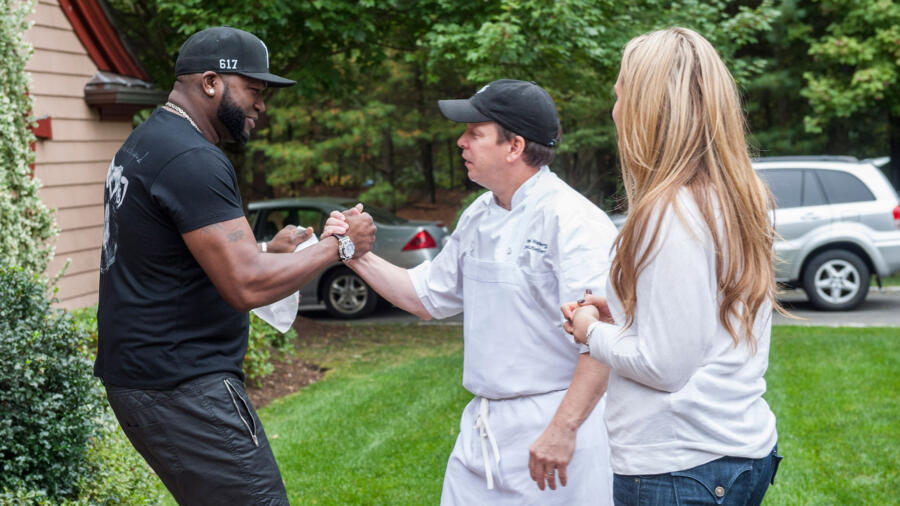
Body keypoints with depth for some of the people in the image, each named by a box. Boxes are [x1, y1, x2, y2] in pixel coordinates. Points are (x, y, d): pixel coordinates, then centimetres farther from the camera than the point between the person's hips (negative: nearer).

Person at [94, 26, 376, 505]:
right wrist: (339, 245, -12)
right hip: (182, 387, -10)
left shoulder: (145, 143, 15)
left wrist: (266, 249, 12)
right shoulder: (192, 159, -18)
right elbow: (246, 286, -23)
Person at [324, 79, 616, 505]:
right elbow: (428, 296, 20)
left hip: (554, 422, -8)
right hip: (482, 427, 8)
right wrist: (360, 257, 10)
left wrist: (564, 429, -28)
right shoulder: (478, 217, 10)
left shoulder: (570, 219, -18)